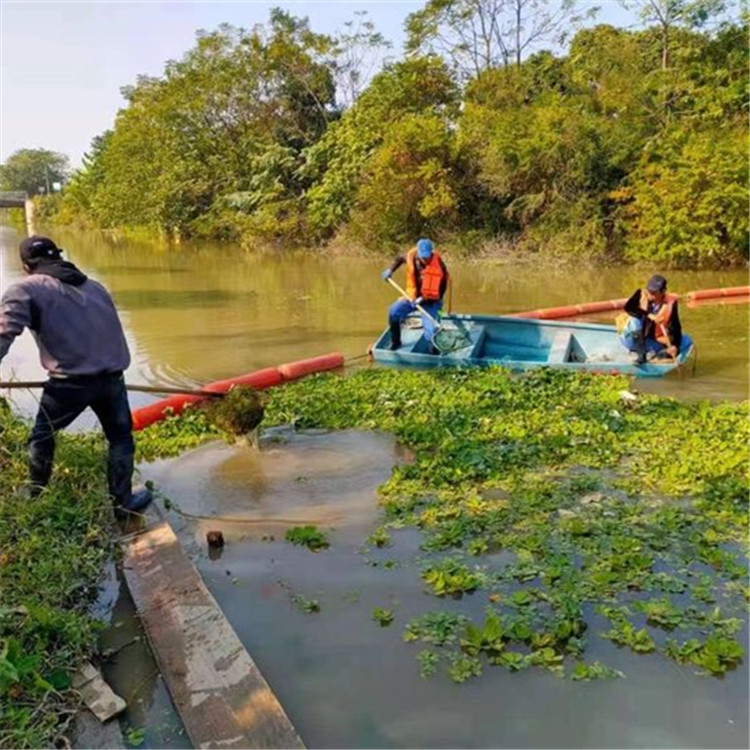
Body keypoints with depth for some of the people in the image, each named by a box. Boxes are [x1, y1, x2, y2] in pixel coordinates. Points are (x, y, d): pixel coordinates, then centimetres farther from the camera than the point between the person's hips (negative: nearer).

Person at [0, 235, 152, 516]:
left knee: (41, 438, 22)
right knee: (121, 438, 20)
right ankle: (122, 501, 27)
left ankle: (36, 498, 37)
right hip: (111, 377, 3)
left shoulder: (26, 289, 1)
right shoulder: (95, 287, 17)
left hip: (69, 382, -3)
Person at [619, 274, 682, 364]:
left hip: (654, 342, 1)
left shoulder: (670, 303, -10)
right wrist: (648, 315, -38)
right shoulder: (641, 294, -11)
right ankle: (641, 354, -26)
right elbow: (628, 307, -28)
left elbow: (675, 326, -11)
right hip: (632, 339, -1)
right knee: (635, 319, -31)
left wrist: (675, 345, -26)